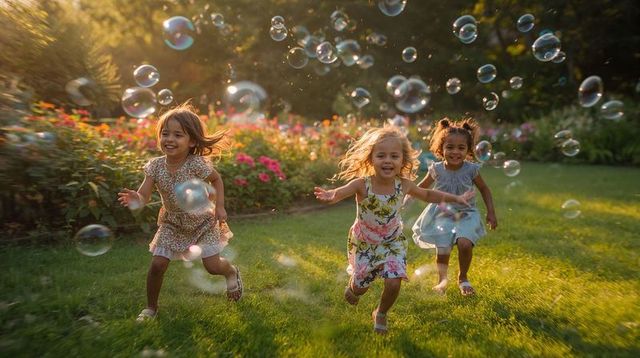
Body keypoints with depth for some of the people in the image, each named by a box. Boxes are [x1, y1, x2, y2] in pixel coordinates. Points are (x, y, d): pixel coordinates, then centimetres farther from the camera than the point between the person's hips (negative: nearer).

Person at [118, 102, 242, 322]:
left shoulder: (197, 164, -24)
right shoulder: (155, 166, -16)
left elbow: (217, 180, -6)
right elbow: (143, 196, -20)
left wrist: (220, 207, -13)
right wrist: (134, 198, -43)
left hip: (203, 222, -2)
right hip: (172, 224, 3)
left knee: (212, 266, -3)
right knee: (157, 265, -5)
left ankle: (232, 271, 34)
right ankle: (151, 307, 20)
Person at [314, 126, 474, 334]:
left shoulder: (404, 185, -17)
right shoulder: (362, 184, -29)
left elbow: (428, 195, 3)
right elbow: (340, 192, -50)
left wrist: (455, 198, 2)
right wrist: (330, 196, -73)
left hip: (393, 242, 2)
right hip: (364, 243, -2)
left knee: (393, 283, -10)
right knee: (360, 286, 11)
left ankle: (380, 314, 23)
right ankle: (353, 287, 53)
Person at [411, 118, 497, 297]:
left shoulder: (471, 169, -11)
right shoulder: (437, 169, -10)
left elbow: (484, 189, 4)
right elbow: (421, 187, 6)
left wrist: (491, 212, 1)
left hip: (466, 215, 0)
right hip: (442, 215, 1)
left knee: (465, 244, -23)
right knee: (442, 251, -8)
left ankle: (463, 278, 7)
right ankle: (442, 279, 25)